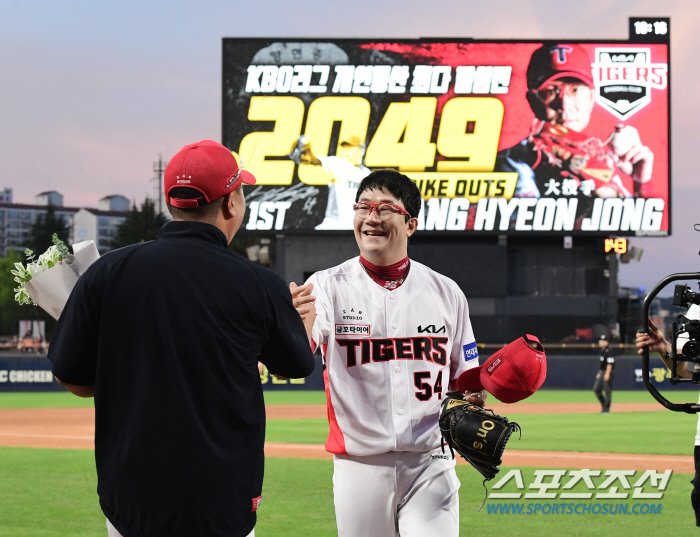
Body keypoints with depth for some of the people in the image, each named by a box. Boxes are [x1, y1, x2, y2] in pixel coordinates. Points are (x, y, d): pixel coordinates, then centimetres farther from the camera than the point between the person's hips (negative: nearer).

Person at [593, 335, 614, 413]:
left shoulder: (608, 351, -12)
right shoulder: (601, 351, 16)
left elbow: (610, 363, -18)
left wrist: (607, 373, -23)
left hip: (607, 372, -10)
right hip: (601, 373, 10)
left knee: (607, 390, -4)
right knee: (596, 389, 6)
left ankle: (606, 408, -1)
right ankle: (604, 404, 16)